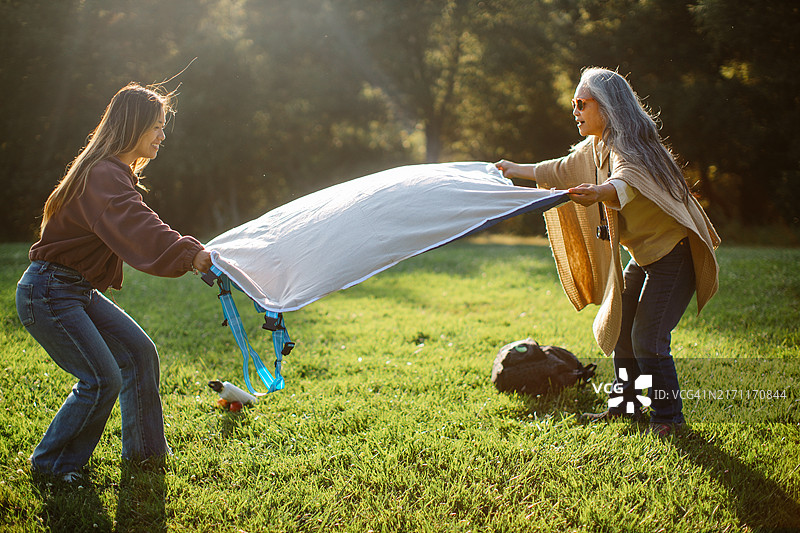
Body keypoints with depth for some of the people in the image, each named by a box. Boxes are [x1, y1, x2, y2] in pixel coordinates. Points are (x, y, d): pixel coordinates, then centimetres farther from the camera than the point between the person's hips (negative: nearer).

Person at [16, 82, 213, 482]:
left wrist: (192, 253, 21)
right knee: (102, 380, -12)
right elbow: (135, 228, -38)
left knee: (139, 352, 10)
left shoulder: (116, 173, 12)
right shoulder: (102, 175, -22)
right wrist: (188, 253, -47)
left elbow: (134, 230, 23)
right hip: (47, 293, -10)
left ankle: (144, 450, 24)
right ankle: (50, 465, 7)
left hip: (79, 291, 10)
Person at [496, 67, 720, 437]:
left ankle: (668, 417, 2)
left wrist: (598, 192, -66)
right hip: (643, 257, 10)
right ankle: (624, 403, 29)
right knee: (618, 329, 15)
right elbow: (561, 172, 26)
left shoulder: (627, 145, -21)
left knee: (647, 340, -13)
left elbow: (626, 182, -45)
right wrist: (516, 170, 34)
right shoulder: (594, 148, 9)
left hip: (672, 253, -10)